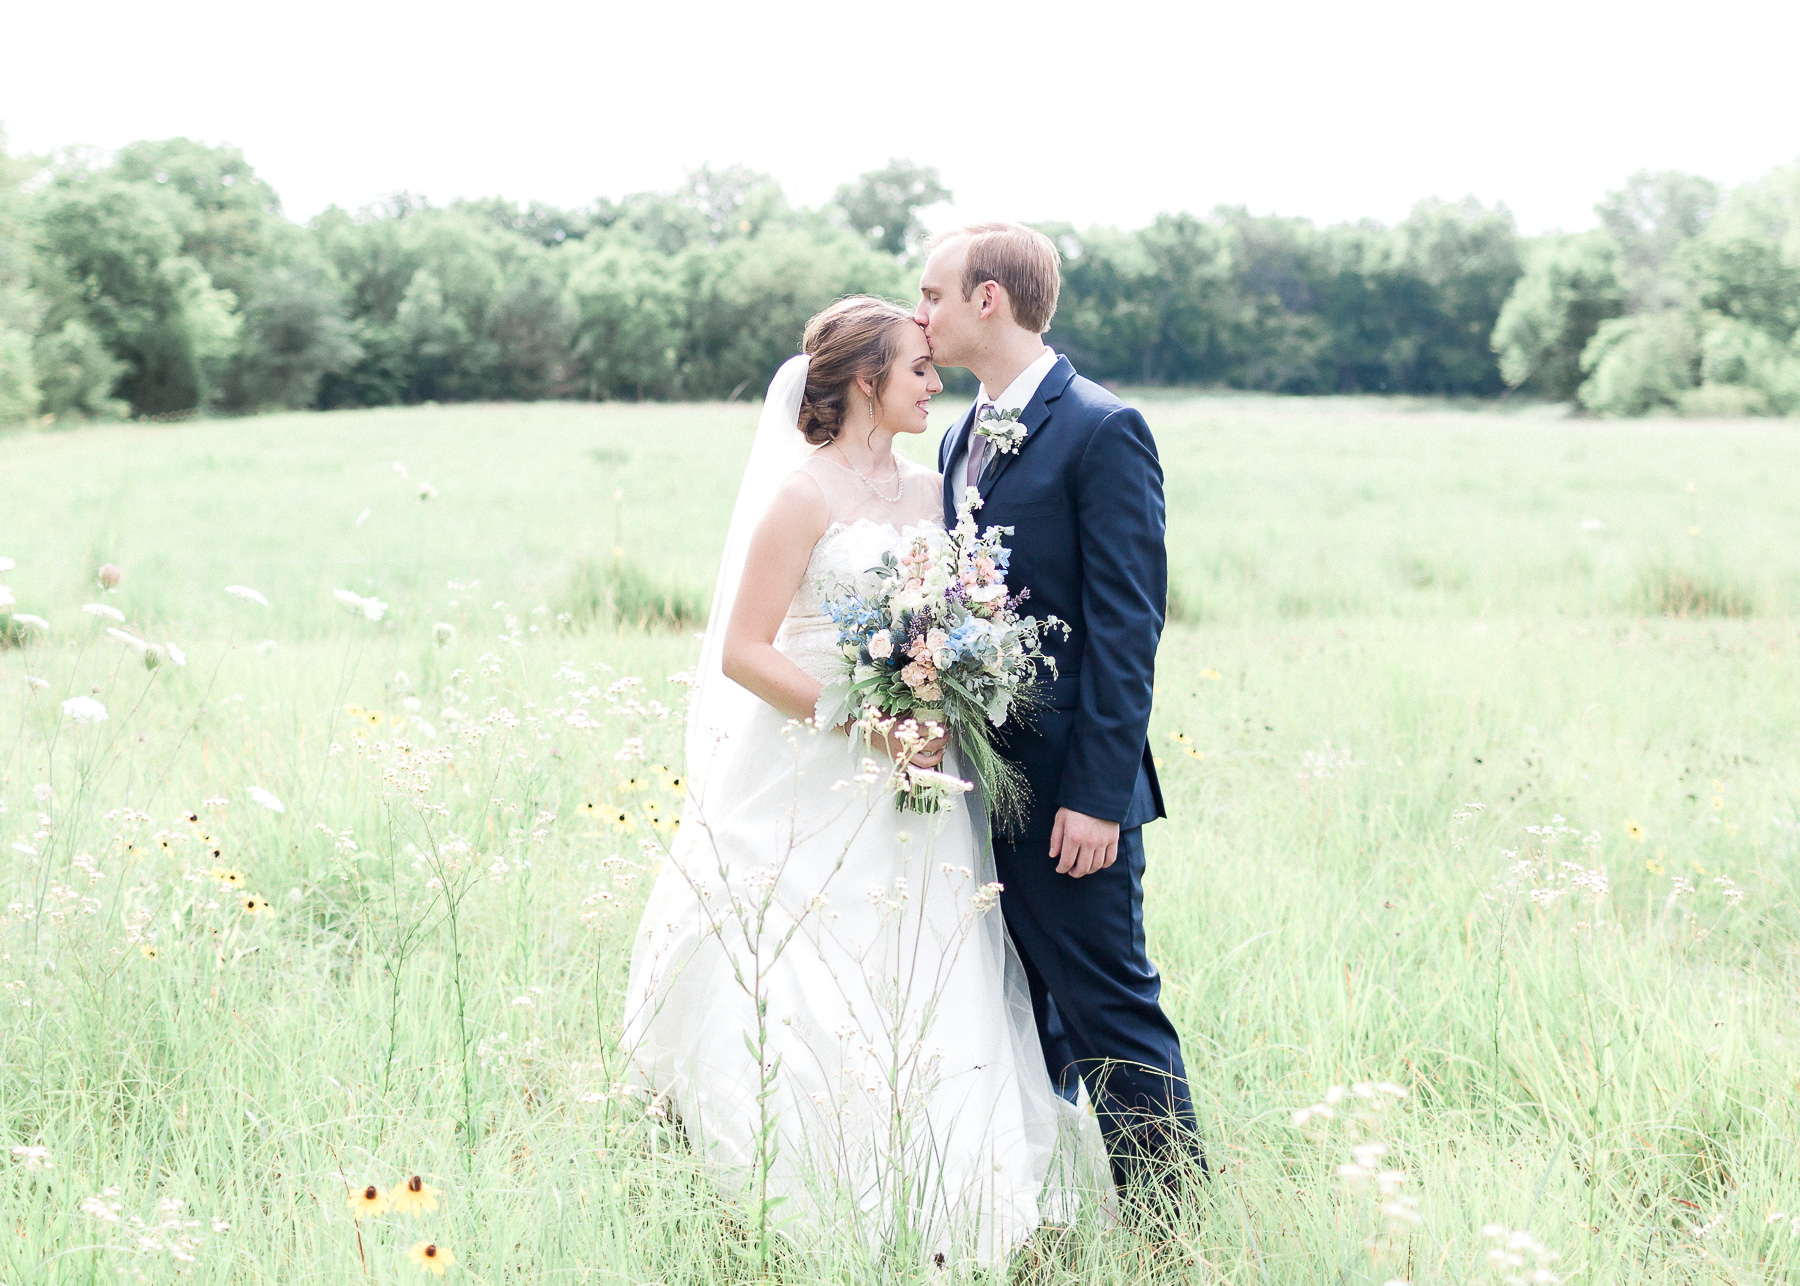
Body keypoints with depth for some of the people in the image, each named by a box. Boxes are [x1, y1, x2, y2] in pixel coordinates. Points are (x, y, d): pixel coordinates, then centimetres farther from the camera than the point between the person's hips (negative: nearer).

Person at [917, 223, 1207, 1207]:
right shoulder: (960, 441, 14)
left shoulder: (1102, 432, -12)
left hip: (1066, 788, -8)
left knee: (1110, 1015, -3)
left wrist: (1097, 794, -19)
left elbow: (1127, 625, -16)